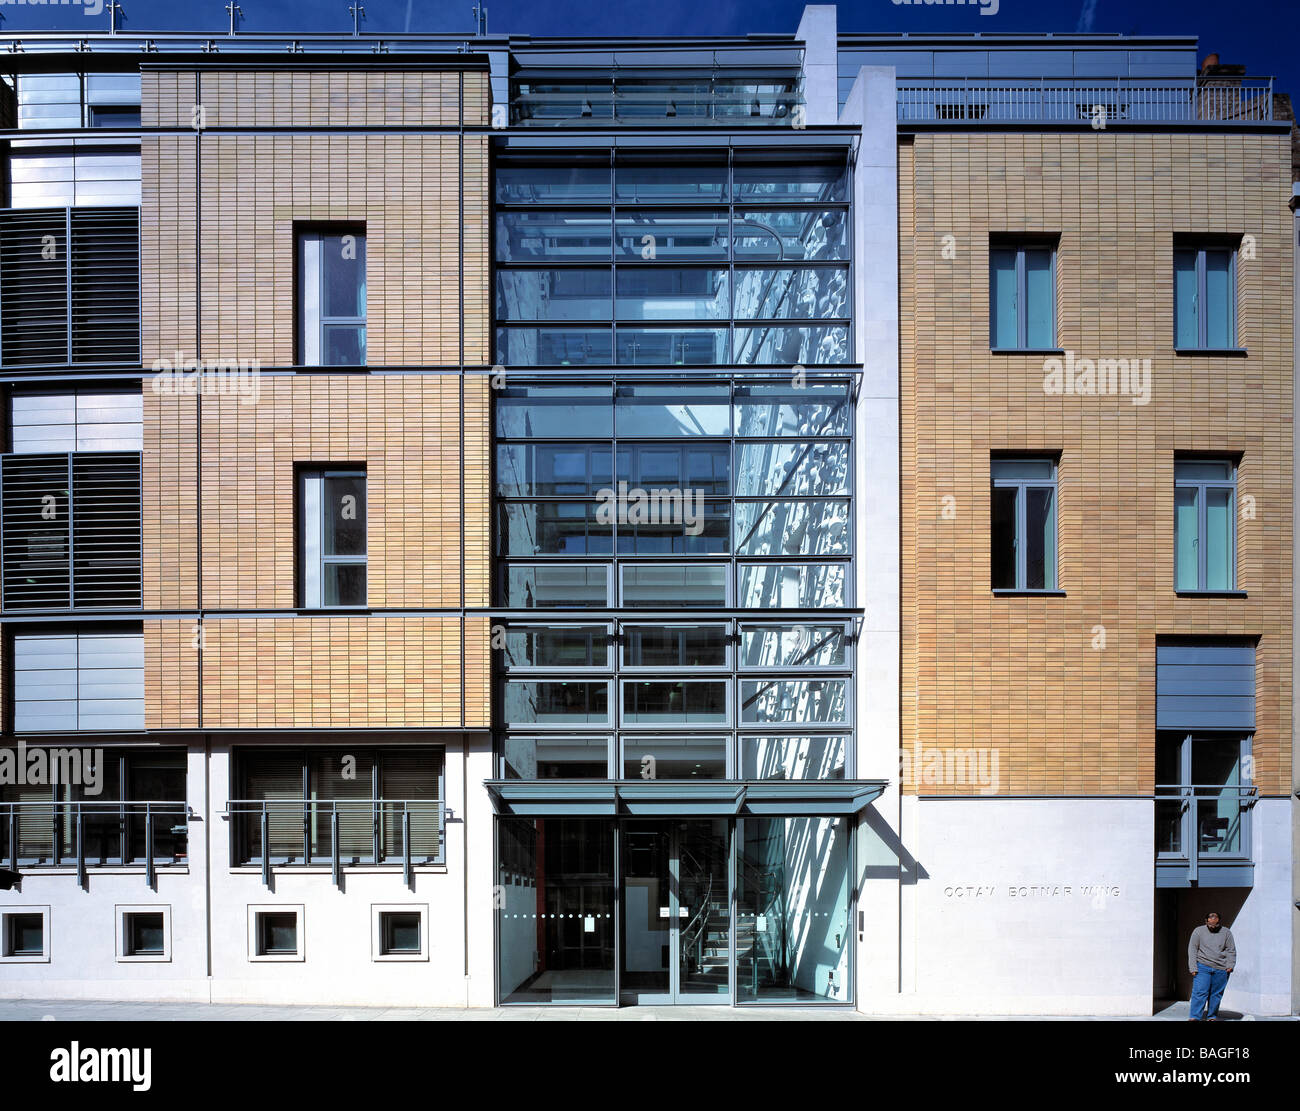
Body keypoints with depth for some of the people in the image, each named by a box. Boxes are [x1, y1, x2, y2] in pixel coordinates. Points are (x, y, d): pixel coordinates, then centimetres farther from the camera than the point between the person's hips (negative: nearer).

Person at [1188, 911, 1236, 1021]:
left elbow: (1231, 950, 10)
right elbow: (1192, 949, 2)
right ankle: (1195, 1017, -10)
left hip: (1221, 969, 2)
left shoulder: (1226, 932, 7)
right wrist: (1193, 968, -5)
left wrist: (1230, 965, -6)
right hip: (1202, 966, -1)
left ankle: (1212, 1017, 17)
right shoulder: (1199, 931, 3)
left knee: (1216, 994, 4)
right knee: (1200, 992, -10)